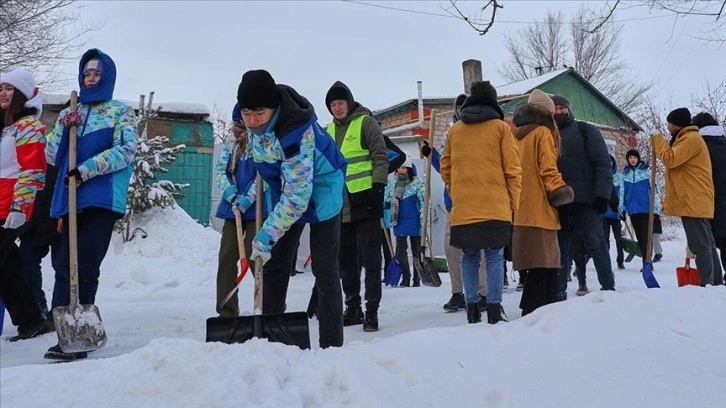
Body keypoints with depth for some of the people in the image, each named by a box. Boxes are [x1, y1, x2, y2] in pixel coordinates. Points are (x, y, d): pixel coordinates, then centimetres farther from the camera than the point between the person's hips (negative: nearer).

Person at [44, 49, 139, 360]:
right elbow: (52, 157, 15)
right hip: (70, 199, 5)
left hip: (102, 198, -5)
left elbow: (125, 151, -7)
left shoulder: (120, 111, 7)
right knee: (65, 266, 3)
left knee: (84, 267, -10)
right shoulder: (69, 113, 21)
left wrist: (86, 170, -14)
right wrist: (63, 127, -1)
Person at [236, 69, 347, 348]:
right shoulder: (254, 119, -16)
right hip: (285, 189, 7)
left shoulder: (296, 133, -37)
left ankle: (332, 344, -6)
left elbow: (297, 197, -36)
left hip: (319, 191, -7)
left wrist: (266, 236, -36)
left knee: (324, 268, -10)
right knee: (273, 266, 7)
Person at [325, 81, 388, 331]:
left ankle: (372, 310, 0)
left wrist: (378, 187, -15)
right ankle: (352, 309, 20)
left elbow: (380, 157, -5)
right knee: (346, 260, 11)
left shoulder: (365, 123, 0)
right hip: (340, 206, 6)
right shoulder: (329, 131, 17)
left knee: (370, 258, -4)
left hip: (365, 202, -6)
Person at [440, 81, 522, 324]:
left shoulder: (454, 131, 11)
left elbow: (445, 169, 14)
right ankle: (494, 309, -1)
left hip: (463, 208, 3)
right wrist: (514, 202, 5)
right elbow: (512, 169, -1)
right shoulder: (501, 127, 3)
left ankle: (472, 309, 8)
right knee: (494, 257, 2)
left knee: (469, 258, 9)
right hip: (495, 206, -2)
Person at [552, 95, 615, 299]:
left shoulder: (586, 130, 4)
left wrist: (602, 194, -14)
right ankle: (559, 292, 13)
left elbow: (603, 163, -4)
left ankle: (608, 288, 8)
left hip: (586, 201, -4)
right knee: (560, 248, 7)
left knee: (596, 244, -1)